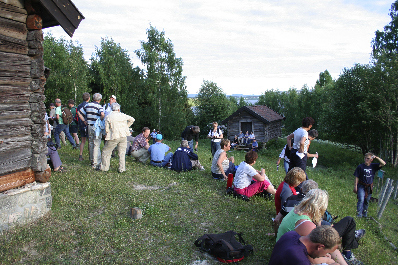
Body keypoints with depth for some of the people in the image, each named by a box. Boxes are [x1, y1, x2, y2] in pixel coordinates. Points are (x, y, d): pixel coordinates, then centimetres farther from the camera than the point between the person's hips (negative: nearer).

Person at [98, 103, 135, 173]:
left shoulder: (108, 117, -3)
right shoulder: (123, 115, 4)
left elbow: (106, 129, -3)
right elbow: (132, 119, 14)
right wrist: (126, 126, 21)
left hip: (113, 137, -3)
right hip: (123, 136, 3)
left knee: (106, 151, 11)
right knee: (122, 152, 10)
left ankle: (104, 167, 16)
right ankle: (122, 169, 9)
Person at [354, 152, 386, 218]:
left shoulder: (373, 166, 1)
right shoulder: (360, 167, -9)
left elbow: (383, 163, -8)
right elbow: (357, 177, -6)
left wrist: (376, 157, -15)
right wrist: (355, 186, -8)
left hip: (369, 187, 4)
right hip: (361, 186, -4)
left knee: (367, 201, 14)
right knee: (361, 200, -15)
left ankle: (364, 213, 28)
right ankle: (359, 214, -11)